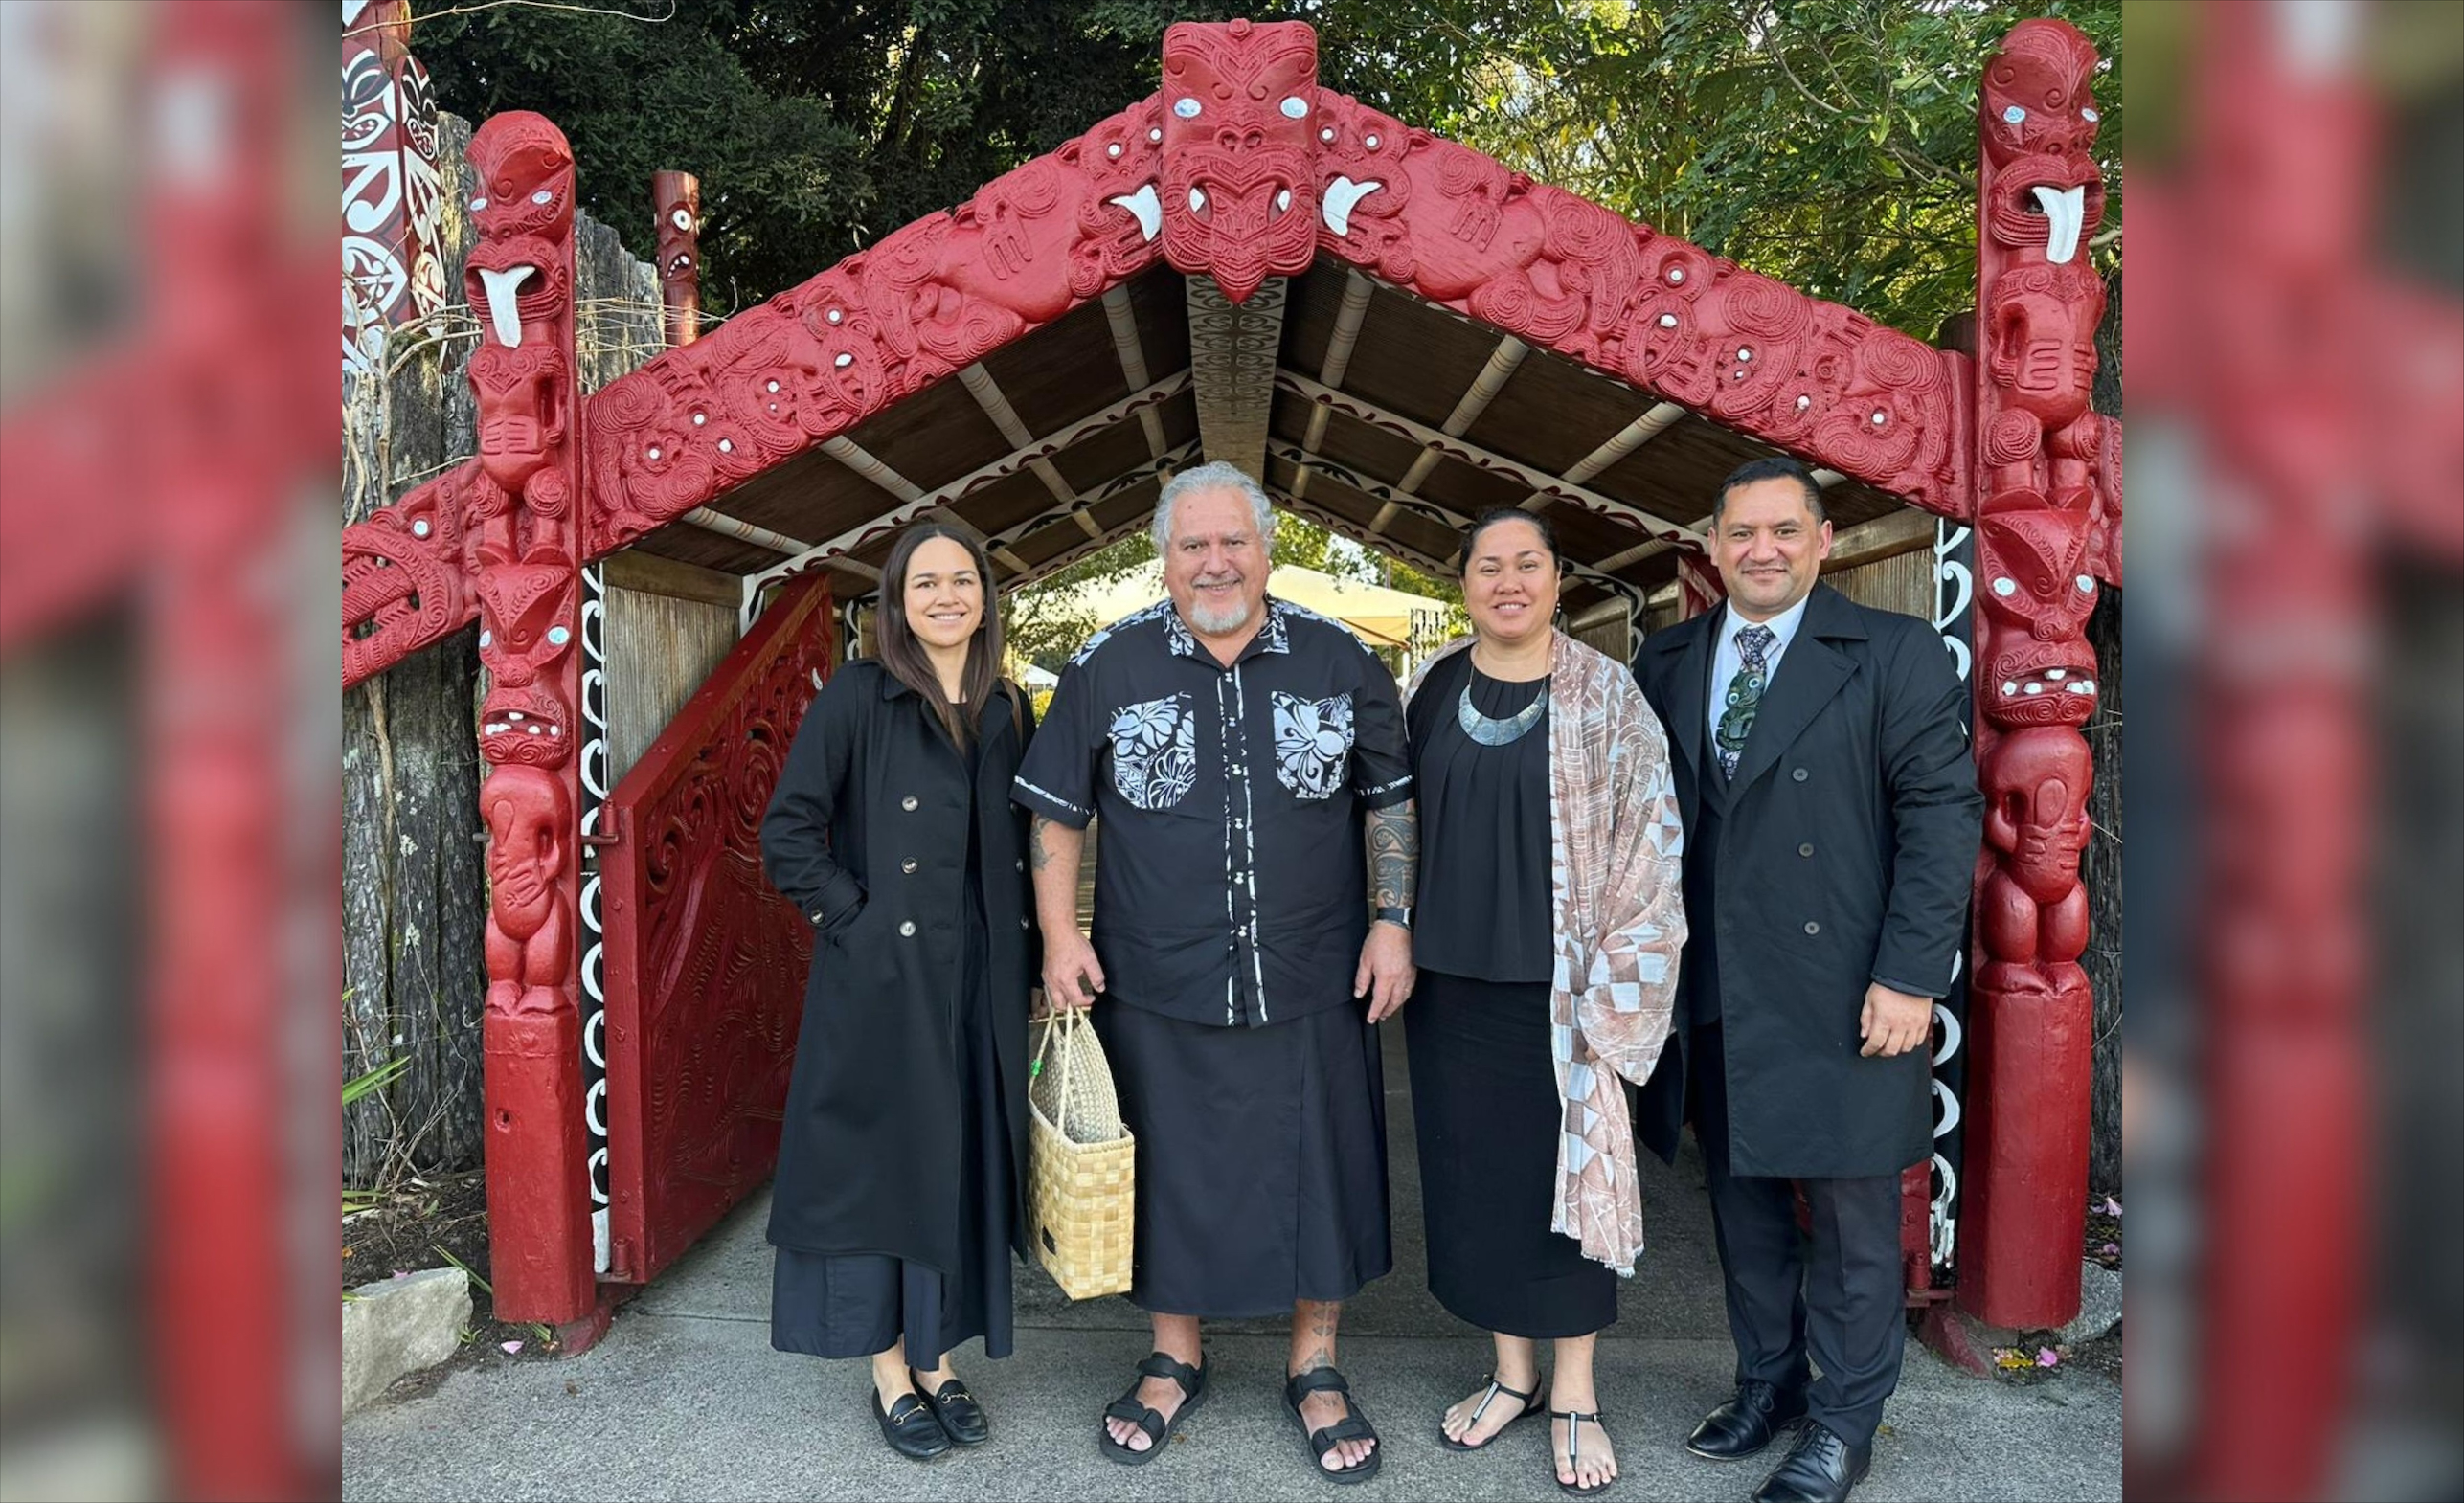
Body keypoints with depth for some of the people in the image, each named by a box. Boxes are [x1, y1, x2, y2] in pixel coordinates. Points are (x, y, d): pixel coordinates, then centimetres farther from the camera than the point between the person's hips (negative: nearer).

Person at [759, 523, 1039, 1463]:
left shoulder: (1009, 711, 8)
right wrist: (856, 918, -11)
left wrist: (1032, 962, 7)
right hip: (879, 980, -4)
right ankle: (890, 1374, 21)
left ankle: (938, 1360, 27)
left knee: (966, 1164, 11)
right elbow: (788, 835, -7)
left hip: (981, 982, 4)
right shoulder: (857, 697, -6)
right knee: (879, 1163, 5)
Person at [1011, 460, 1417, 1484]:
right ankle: (1173, 1362, 35)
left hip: (1312, 986, 1)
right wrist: (1060, 935, -3)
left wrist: (1393, 922, -1)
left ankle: (1316, 1369, 32)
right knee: (1170, 1173, 13)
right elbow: (1056, 813, 5)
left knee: (1316, 1172, 11)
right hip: (1156, 989, 0)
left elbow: (1392, 802, 7)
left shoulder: (1343, 662, 0)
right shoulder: (1107, 667, -1)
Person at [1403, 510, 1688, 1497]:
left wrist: (1615, 990, -11)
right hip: (1452, 977, 4)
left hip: (1558, 982, -3)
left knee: (1566, 1173, 7)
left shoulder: (1605, 695, -6)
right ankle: (1511, 1373, 30)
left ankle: (1575, 1392, 24)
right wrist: (1400, 946, 7)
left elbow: (1648, 837, -8)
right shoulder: (1433, 689, 4)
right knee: (1476, 1174, 12)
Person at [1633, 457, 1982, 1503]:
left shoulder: (1895, 655, -4)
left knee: (1852, 1213, 8)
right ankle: (1767, 1381, 36)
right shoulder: (1667, 662, 9)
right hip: (1712, 995, 4)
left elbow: (1943, 813, -8)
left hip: (1841, 996, -4)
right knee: (1742, 1199, 17)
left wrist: (1910, 976, -14)